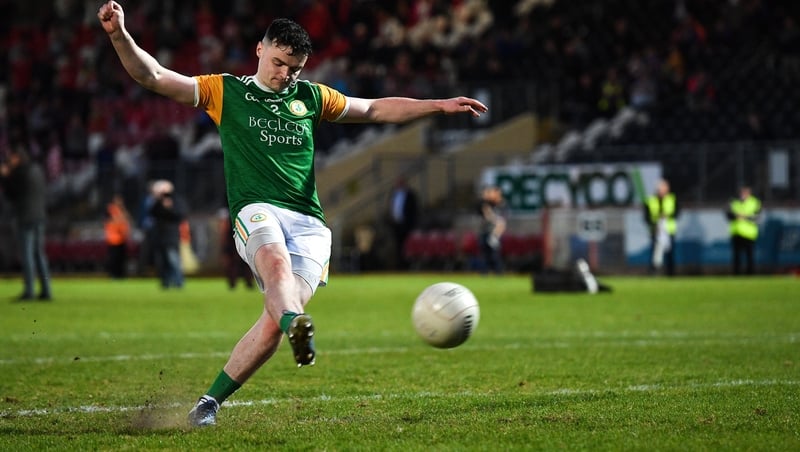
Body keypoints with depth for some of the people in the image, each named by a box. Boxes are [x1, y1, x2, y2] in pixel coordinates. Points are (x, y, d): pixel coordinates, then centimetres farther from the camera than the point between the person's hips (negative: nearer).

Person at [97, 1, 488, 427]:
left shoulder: (310, 97, 22)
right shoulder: (226, 91, 13)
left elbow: (376, 109, 32)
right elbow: (152, 76, 6)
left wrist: (438, 105, 27)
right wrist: (119, 34, -9)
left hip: (309, 223, 3)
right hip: (256, 212, -2)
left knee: (275, 319, -17)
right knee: (276, 261, -38)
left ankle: (210, 401, -7)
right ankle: (297, 327, -68)